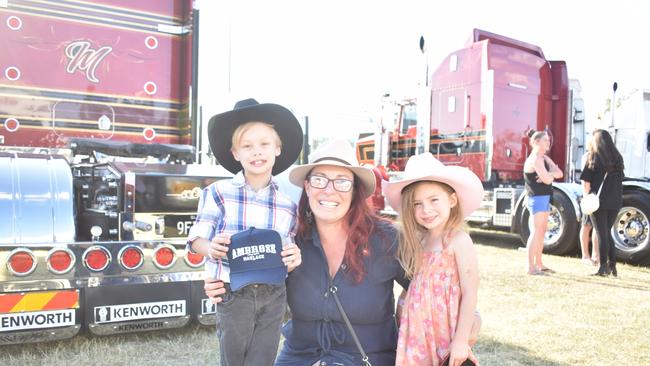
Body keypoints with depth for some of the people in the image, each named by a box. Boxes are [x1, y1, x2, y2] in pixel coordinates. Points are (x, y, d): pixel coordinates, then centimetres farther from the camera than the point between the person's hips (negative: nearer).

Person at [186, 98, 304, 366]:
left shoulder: (288, 205, 3)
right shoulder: (218, 193, -7)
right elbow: (196, 239, -2)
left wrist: (294, 259, -10)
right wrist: (211, 249, -23)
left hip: (274, 297, 3)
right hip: (234, 296, -2)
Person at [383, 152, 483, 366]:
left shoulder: (459, 241, -12)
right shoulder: (418, 241, 6)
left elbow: (470, 293, -14)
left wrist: (461, 340, -15)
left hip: (445, 338, -6)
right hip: (417, 336, 6)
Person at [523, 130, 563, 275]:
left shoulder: (545, 158, 16)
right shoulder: (535, 159, -14)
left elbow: (560, 173, 9)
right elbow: (547, 179, -22)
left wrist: (550, 174, -11)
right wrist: (552, 174, 0)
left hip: (545, 198, 10)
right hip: (537, 198, -10)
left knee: (542, 231, 14)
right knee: (536, 232, -11)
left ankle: (539, 264, 22)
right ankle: (531, 267, -9)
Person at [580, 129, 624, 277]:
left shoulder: (593, 158, -5)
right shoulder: (617, 158, 8)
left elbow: (586, 182, -9)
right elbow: (620, 179, 15)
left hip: (599, 201, -4)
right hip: (615, 202, 5)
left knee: (601, 234, 2)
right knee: (607, 233, 17)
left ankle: (604, 267, 2)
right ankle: (612, 266, 17)